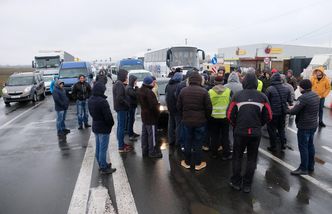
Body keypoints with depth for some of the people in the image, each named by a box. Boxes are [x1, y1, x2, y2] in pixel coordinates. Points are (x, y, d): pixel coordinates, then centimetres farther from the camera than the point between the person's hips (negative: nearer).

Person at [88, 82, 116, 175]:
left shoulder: (90, 100, 3)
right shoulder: (102, 101, -25)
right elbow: (108, 115, -23)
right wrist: (111, 124, -6)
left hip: (95, 126, 9)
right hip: (103, 128, -9)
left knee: (98, 147, 18)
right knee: (103, 148, 1)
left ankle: (101, 164, 33)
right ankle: (104, 168, 11)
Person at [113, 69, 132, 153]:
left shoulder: (118, 83, 14)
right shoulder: (120, 85, -18)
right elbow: (120, 98, -27)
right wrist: (127, 104, -16)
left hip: (119, 108, 11)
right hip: (121, 108, -11)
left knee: (120, 126, 18)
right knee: (121, 127, -5)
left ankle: (121, 143, 31)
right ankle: (121, 147, 1)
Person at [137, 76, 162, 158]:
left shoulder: (140, 90, 6)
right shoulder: (149, 92, -25)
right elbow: (154, 105, -26)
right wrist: (157, 113, -10)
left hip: (144, 115, 10)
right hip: (151, 116, -9)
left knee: (144, 134, 16)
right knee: (152, 135, 1)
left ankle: (145, 151, 27)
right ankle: (152, 152, 11)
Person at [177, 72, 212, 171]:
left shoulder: (183, 91, -2)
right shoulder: (203, 91, -12)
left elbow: (179, 106, 3)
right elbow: (208, 107, -10)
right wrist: (206, 117, 8)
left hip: (187, 121, 3)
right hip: (200, 121, -3)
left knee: (188, 142, 14)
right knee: (198, 142, 8)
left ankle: (187, 162, 25)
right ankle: (198, 164, 19)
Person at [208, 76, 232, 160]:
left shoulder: (210, 92, -8)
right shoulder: (228, 91, -6)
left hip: (213, 117, 0)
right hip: (225, 117, 0)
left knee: (214, 136, 13)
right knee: (225, 136, 10)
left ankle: (214, 153, 23)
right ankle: (226, 154, 17)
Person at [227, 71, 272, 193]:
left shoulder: (237, 96, -9)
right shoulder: (262, 97, -4)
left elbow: (230, 115, -10)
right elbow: (268, 116, -1)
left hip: (240, 131, -1)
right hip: (256, 132, 2)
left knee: (237, 157, 14)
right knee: (252, 159, 14)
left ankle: (236, 182, 23)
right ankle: (247, 185, 22)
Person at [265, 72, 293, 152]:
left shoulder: (270, 89, -16)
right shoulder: (286, 89, 1)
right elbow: (290, 101, 5)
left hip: (273, 113, -5)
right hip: (283, 112, 5)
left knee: (272, 129, 8)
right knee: (281, 128, 21)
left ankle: (273, 146, 14)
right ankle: (283, 144, 22)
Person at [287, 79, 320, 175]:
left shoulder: (304, 97, -23)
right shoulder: (315, 95, 6)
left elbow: (294, 111, -22)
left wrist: (287, 110, -2)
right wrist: (295, 107, 9)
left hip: (304, 126, -9)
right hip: (313, 124, 9)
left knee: (303, 147, 1)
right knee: (310, 145, 19)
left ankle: (303, 168, 10)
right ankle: (311, 166, 31)